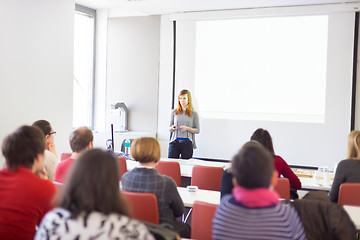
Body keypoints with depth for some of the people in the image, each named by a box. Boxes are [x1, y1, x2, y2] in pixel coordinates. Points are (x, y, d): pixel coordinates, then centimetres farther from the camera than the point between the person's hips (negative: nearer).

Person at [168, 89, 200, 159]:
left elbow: (197, 130, 5)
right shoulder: (174, 112, 9)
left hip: (187, 143, -1)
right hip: (174, 142, 1)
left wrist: (187, 128, -12)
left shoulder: (194, 114, 4)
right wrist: (172, 128, -7)